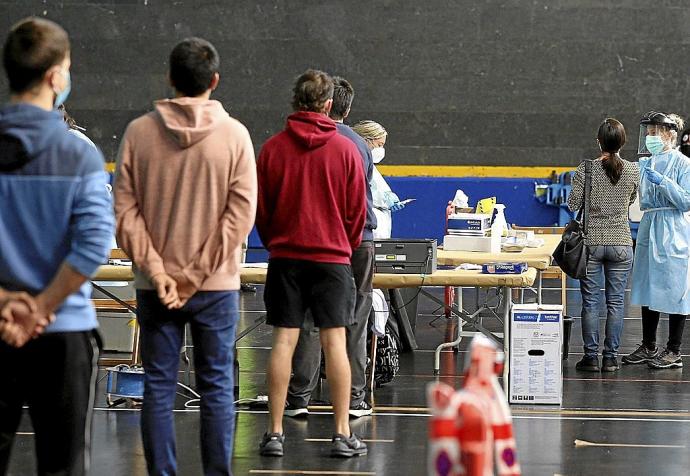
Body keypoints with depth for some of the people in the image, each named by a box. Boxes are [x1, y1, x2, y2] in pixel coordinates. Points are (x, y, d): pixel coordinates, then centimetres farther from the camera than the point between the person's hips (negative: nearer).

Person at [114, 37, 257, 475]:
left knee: (159, 387, 6)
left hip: (154, 286, 1)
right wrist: (196, 275, -8)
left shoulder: (139, 132, -1)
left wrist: (157, 272, -7)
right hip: (217, 286, -1)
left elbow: (125, 210, -5)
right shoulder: (234, 134, -4)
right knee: (217, 387, 6)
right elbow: (240, 213, -9)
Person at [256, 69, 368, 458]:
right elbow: (358, 210, 2)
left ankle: (275, 433, 1)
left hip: (285, 256, 1)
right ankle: (343, 434, 1)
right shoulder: (346, 149, -4)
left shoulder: (273, 148, -1)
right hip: (333, 256, -1)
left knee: (284, 341, 2)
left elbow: (260, 208, 5)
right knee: (335, 342, 0)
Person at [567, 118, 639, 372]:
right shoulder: (633, 170, -4)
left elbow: (573, 205, -4)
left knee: (590, 302, 5)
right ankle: (611, 358, 9)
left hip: (591, 242, -1)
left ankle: (591, 357, 6)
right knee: (616, 302, 7)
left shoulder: (586, 170, -10)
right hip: (621, 243, 1)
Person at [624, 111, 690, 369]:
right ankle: (648, 347, 20)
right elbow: (637, 198, 17)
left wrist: (663, 182, -21)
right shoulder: (645, 164, 11)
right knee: (647, 289, 10)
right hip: (648, 230, 7)